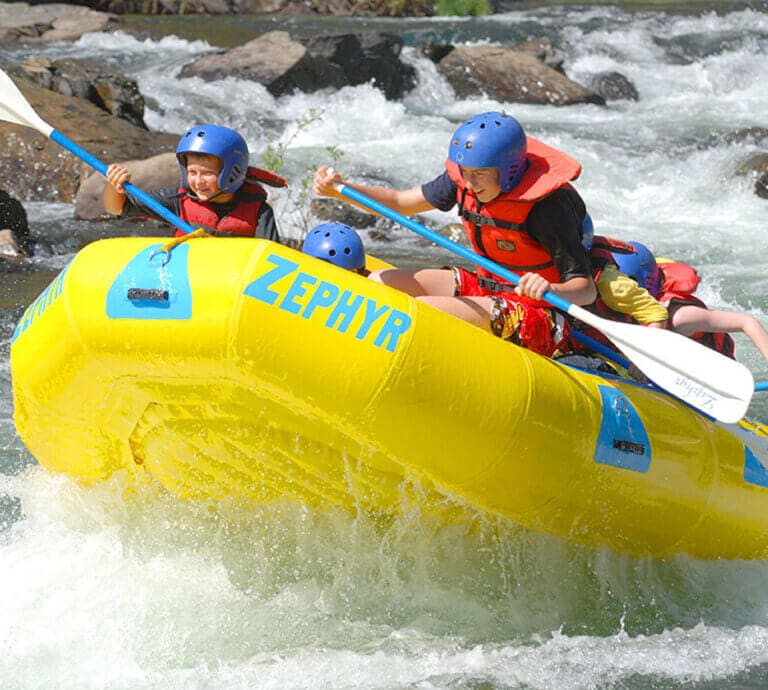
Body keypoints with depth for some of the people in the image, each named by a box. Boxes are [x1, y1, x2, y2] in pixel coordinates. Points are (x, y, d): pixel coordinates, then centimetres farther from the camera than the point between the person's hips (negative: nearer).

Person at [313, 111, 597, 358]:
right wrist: (340, 189, -7)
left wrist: (551, 290, -46)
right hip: (486, 287, 9)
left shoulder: (547, 205, -23)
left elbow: (586, 289, -23)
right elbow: (400, 202, 9)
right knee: (379, 282, -1)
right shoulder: (464, 181, -2)